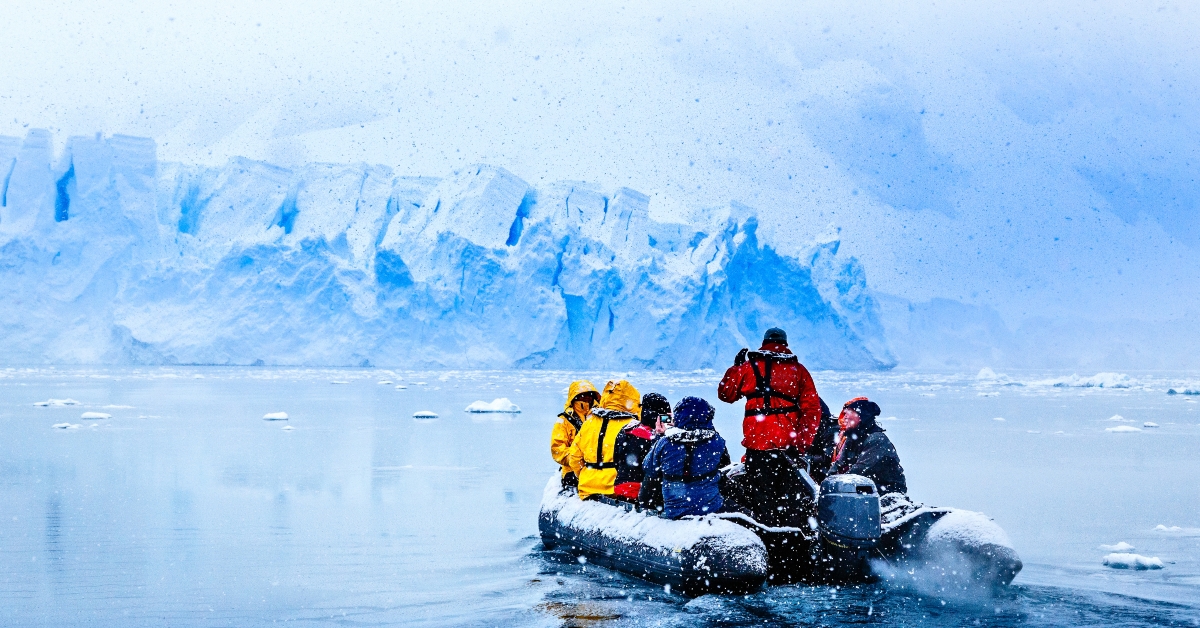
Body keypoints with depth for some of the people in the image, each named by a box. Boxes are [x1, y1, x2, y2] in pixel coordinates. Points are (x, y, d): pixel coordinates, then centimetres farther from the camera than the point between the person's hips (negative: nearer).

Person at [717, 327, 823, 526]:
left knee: (762, 495, 4)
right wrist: (802, 442, 1)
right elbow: (812, 409, 1)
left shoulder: (748, 367, 3)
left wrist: (736, 367, 26)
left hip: (757, 442, -2)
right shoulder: (798, 370, 6)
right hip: (788, 443, 2)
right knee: (790, 495, 10)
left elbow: (726, 394, 16)